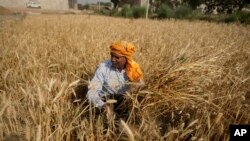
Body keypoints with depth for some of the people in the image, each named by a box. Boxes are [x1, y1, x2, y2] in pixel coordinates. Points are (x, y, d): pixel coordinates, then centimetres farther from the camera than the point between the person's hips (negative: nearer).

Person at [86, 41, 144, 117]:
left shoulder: (134, 69, -9)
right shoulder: (103, 67, -16)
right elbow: (92, 91, -20)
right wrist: (102, 105, -38)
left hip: (125, 103, 2)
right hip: (106, 103, -2)